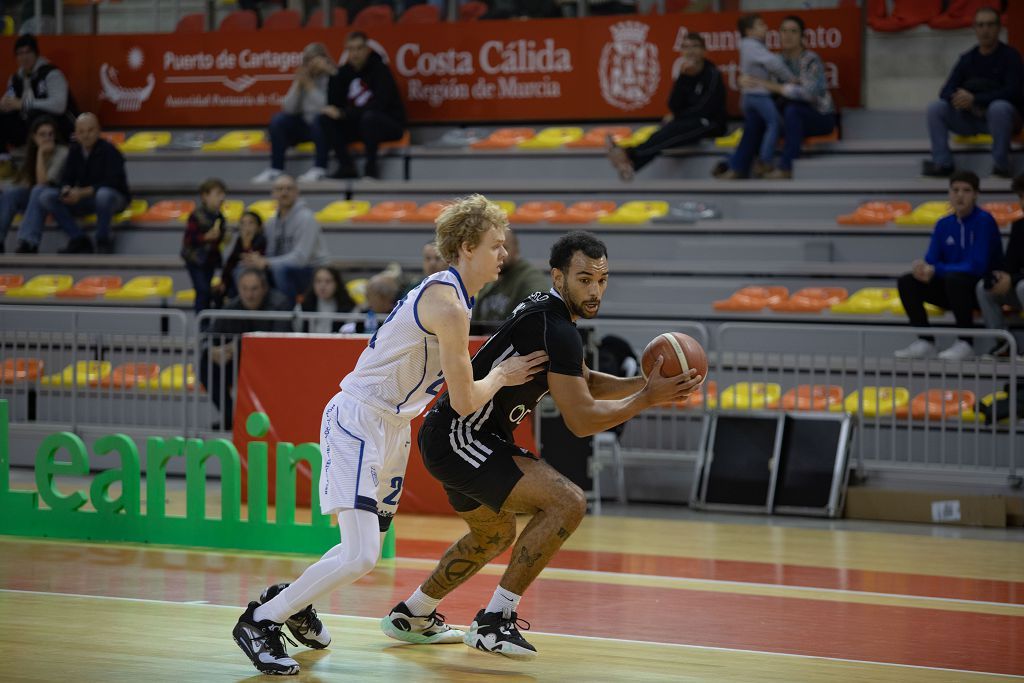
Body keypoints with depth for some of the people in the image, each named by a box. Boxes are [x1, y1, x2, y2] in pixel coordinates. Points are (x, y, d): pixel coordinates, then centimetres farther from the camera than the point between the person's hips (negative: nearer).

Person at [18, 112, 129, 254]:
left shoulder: (109, 151, -15)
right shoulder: (75, 150, 3)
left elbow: (112, 183, -24)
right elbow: (66, 178, 5)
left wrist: (82, 193, -31)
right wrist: (67, 190, -21)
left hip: (114, 196, -6)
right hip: (84, 200, 6)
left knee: (104, 194, -43)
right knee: (47, 196, -12)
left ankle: (103, 241, -21)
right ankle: (78, 240, -11)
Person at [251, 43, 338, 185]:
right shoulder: (304, 77, 5)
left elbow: (326, 105, -25)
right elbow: (289, 108, -1)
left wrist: (309, 86, -22)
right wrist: (298, 85, -13)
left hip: (325, 126, -6)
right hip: (305, 124, 6)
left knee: (318, 118, -36)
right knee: (278, 120, -15)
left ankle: (320, 168, -26)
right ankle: (275, 169, -12)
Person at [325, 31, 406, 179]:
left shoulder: (380, 70, -15)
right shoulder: (343, 72, 2)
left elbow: (379, 105, -26)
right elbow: (333, 103, 2)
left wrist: (345, 113, -31)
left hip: (390, 125, -6)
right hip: (358, 125, 6)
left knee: (369, 117, -38)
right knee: (328, 120, -17)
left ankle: (371, 167, -26)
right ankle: (346, 166, -15)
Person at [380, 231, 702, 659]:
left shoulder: (545, 312, 11)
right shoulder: (555, 329, -20)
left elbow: (583, 383, 23)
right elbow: (581, 420, -20)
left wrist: (641, 383, 7)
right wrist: (647, 399, -11)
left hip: (453, 437, 11)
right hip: (460, 439, -11)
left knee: (495, 535, 30)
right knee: (567, 503, -20)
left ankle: (410, 615, 42)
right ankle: (495, 619, -14)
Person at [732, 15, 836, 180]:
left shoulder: (811, 60, -17)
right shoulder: (780, 60, 2)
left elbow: (808, 92, -32)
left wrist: (770, 86, -31)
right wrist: (747, 80, -15)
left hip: (821, 117, -6)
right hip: (795, 118, 6)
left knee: (792, 109, -35)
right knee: (757, 116, -10)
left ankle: (786, 169, -32)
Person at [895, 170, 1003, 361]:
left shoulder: (984, 221, -15)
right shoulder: (943, 225, 5)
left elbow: (977, 266, -23)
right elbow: (931, 262, 3)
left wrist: (935, 270, -24)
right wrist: (923, 268, -24)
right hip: (953, 289, 7)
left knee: (954, 279, -37)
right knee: (906, 282, -8)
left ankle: (965, 343, -26)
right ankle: (926, 343, -10)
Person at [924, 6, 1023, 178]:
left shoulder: (1010, 56, -7)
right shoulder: (967, 58, 7)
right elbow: (945, 92, 2)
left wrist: (975, 100, -26)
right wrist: (959, 98, -23)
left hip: (1000, 119, -5)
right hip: (971, 119, 5)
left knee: (999, 107, -38)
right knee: (935, 108, -14)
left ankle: (1000, 164, -28)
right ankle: (942, 163, -18)